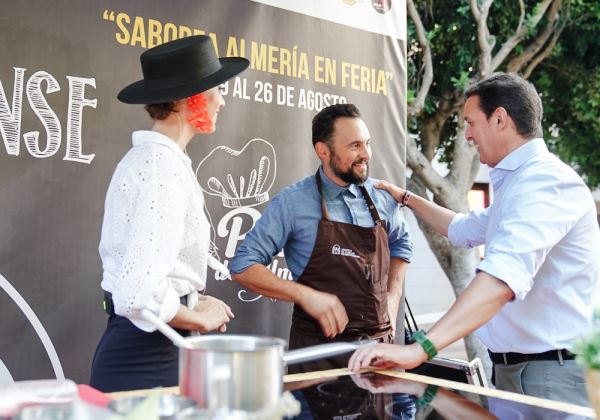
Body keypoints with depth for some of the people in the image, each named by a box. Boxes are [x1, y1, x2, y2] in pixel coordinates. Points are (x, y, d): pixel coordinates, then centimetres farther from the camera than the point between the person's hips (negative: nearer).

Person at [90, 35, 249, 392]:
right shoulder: (168, 170, -20)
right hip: (146, 360, -9)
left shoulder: (142, 158, 9)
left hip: (131, 346, 9)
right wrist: (201, 319, -11)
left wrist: (192, 305, 9)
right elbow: (141, 295, -29)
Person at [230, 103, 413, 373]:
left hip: (381, 343, 4)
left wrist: (392, 299, 12)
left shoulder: (381, 198, 5)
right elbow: (243, 266, -11)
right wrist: (306, 295, -21)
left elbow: (400, 243, 25)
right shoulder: (293, 202, -9)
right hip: (319, 349, -4)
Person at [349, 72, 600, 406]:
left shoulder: (545, 180, -20)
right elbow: (463, 229, 32)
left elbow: (505, 276, -36)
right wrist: (406, 198, 33)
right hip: (515, 367, 9)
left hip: (554, 373, -9)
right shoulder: (519, 182, 15)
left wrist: (420, 349, -42)